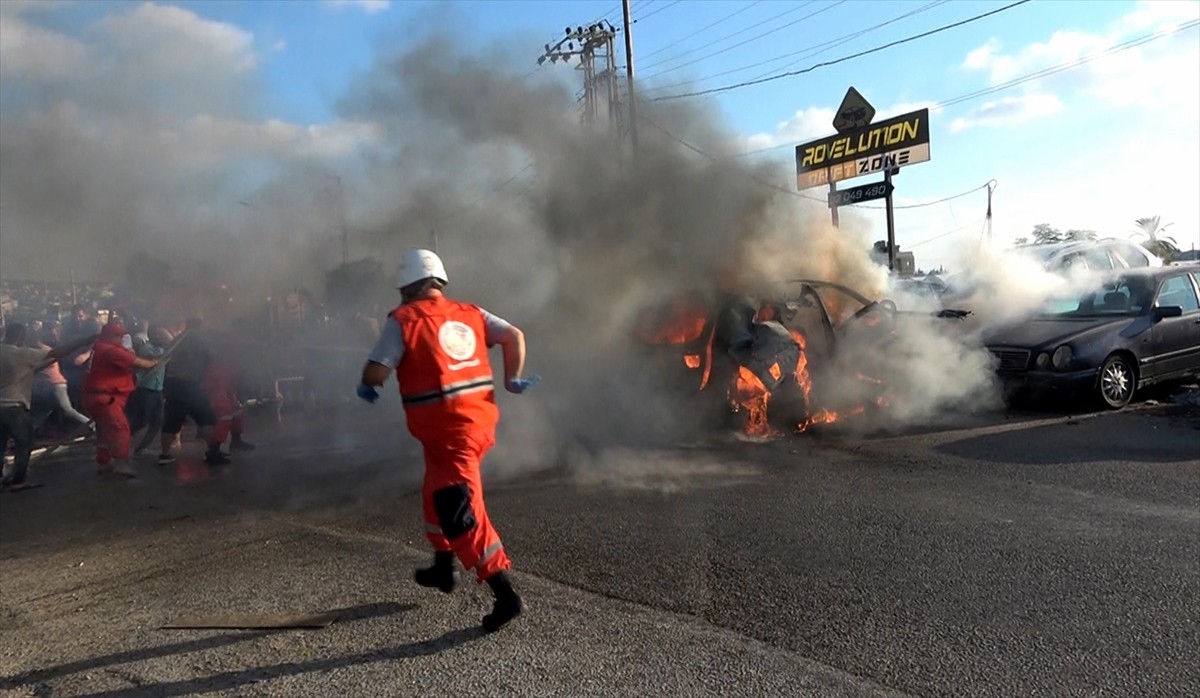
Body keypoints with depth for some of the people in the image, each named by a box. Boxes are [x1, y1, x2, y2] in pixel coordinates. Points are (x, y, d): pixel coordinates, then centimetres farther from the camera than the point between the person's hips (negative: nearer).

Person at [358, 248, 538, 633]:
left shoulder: (403, 320, -8)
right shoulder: (470, 313, 8)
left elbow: (375, 373, -13)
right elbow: (514, 336, 1)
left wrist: (366, 388, 9)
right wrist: (512, 378, 12)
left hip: (446, 431, -7)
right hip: (479, 421, 8)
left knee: (462, 513, -4)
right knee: (437, 493, 26)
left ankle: (505, 594, -7)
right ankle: (443, 568, 40)